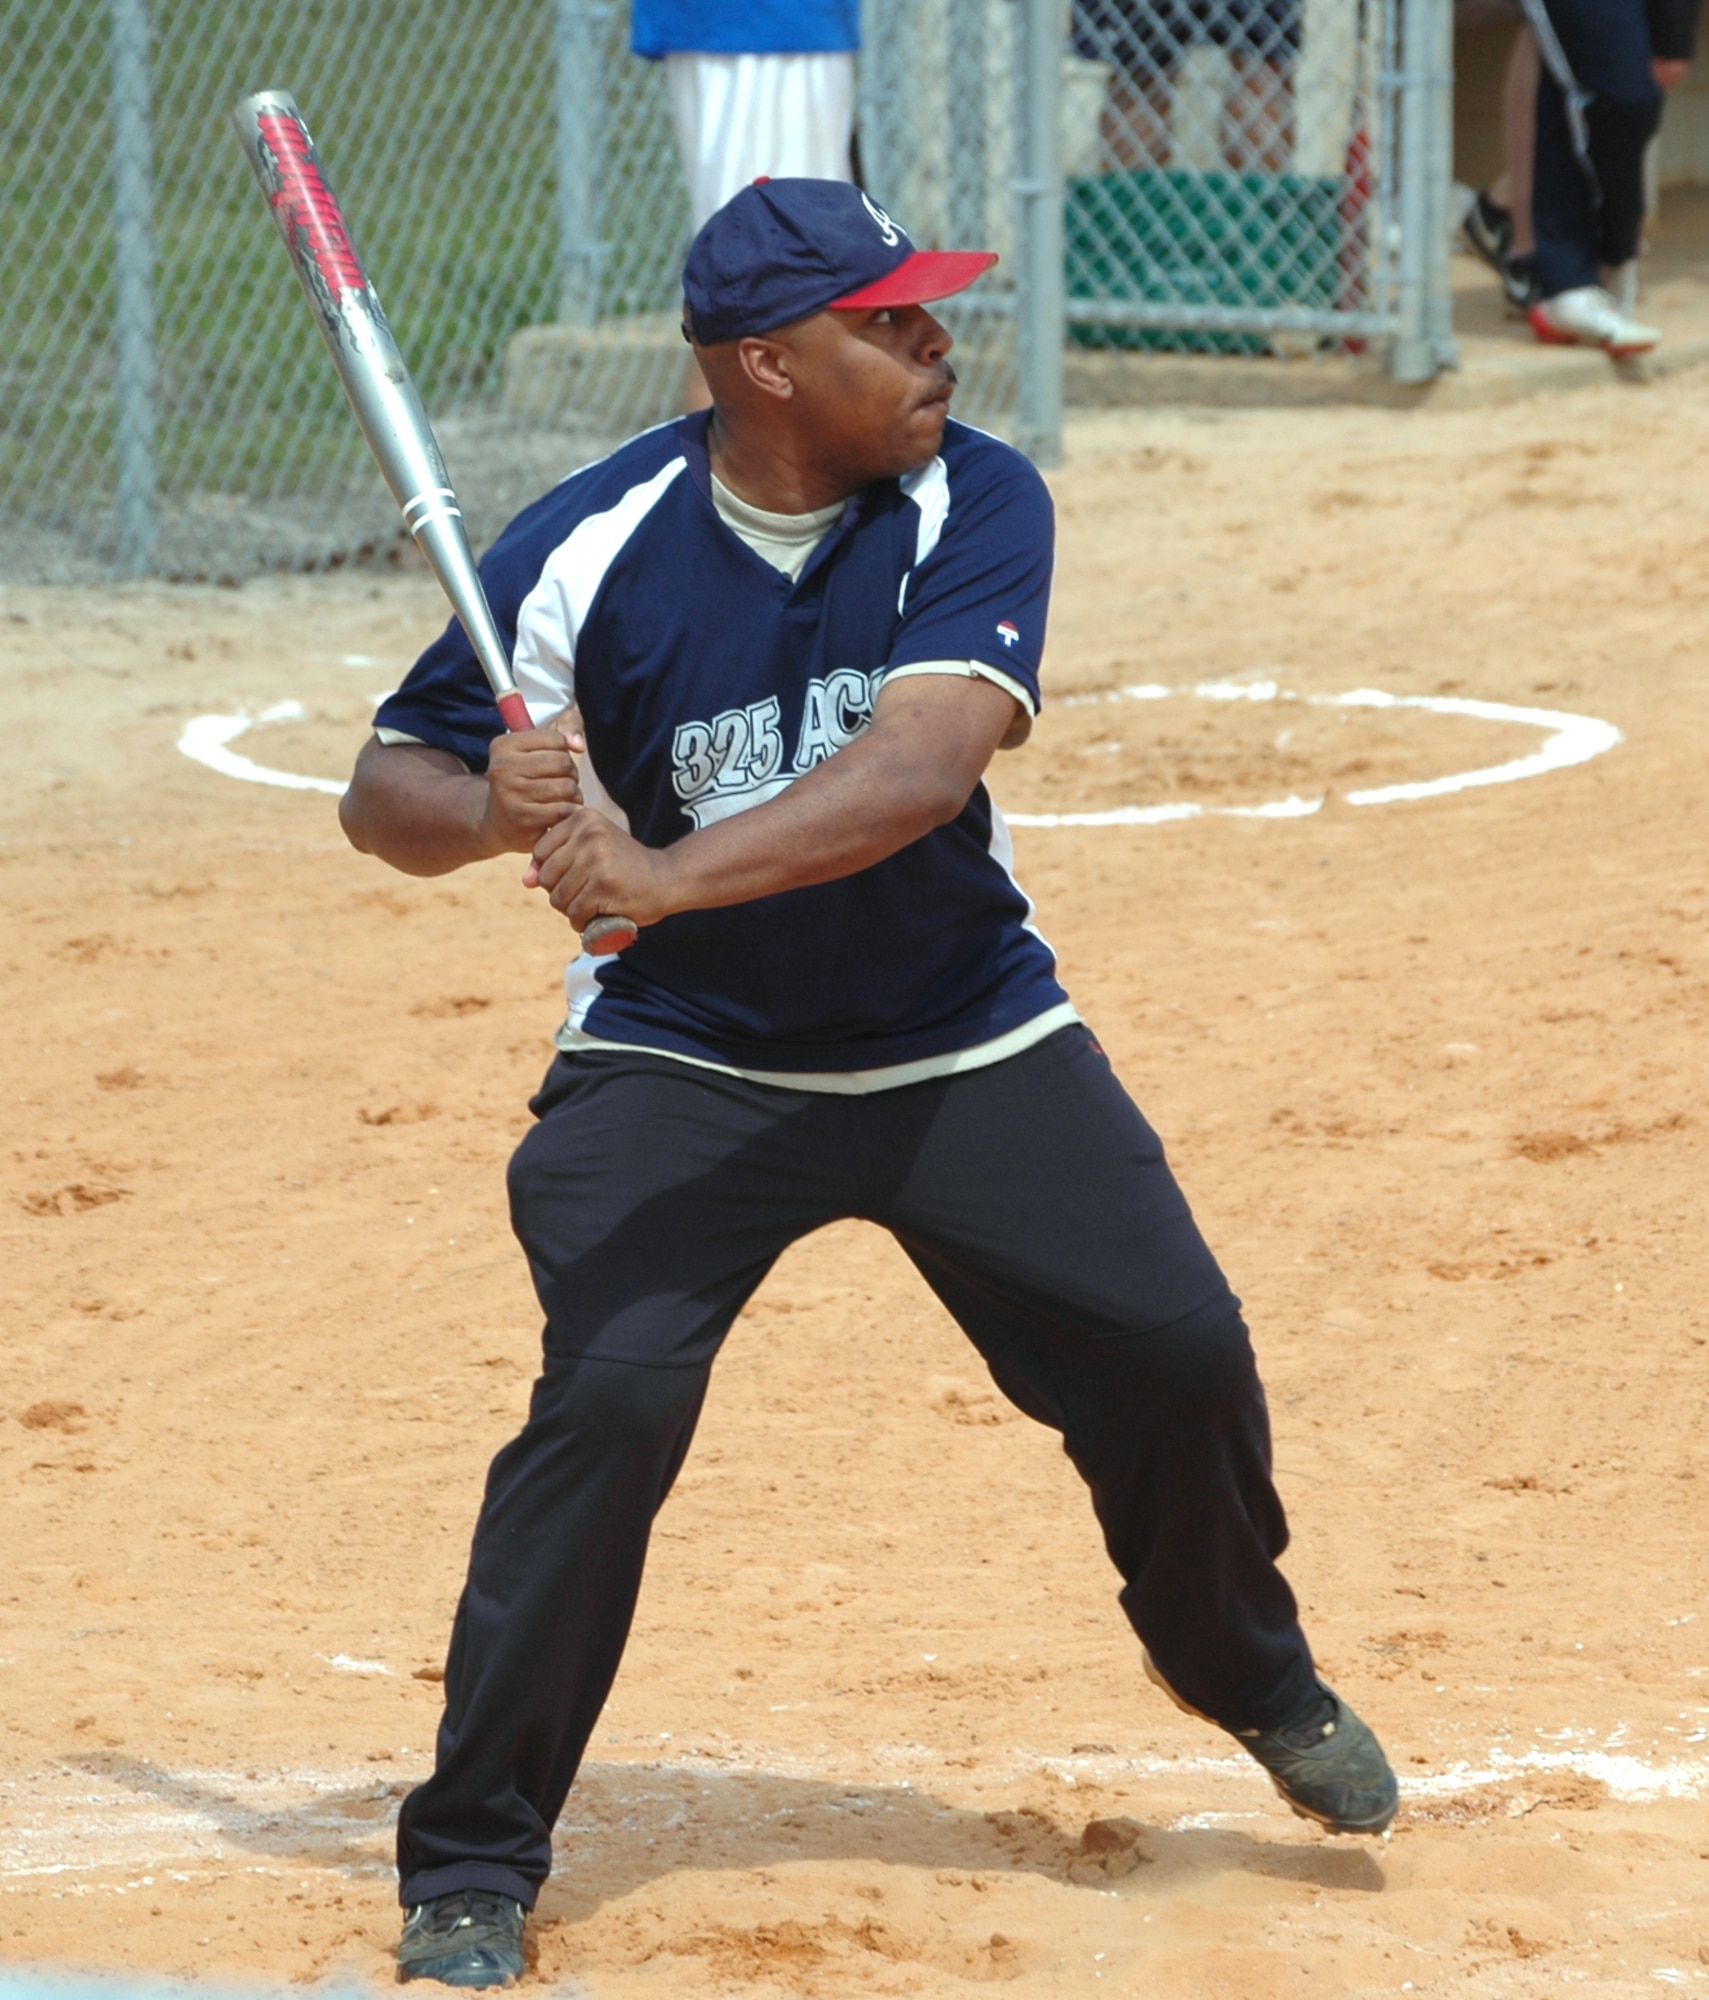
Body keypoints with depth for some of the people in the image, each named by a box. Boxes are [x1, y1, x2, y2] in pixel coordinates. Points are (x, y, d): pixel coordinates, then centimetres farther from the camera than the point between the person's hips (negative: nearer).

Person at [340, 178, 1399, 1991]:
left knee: (1180, 1357, 0)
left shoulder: (976, 508, -15)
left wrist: (668, 871, -42)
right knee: (609, 1399, -21)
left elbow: (920, 768, -29)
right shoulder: (594, 548, -17)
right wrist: (499, 809, -34)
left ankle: (1246, 1671, 33)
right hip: (685, 1060, -2)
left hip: (968, 1044, 2)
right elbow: (387, 790, -11)